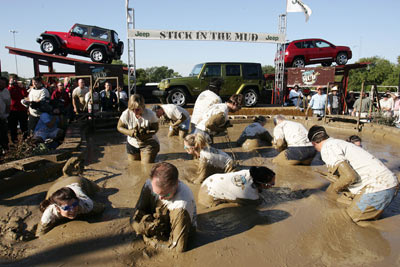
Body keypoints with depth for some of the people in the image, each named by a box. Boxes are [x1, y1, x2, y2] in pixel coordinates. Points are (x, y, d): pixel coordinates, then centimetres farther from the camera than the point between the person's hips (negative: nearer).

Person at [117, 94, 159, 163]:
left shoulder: (150, 114, -24)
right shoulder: (126, 114, -19)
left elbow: (155, 129, -11)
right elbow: (119, 127, -4)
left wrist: (147, 133, -32)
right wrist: (129, 132, -24)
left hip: (149, 144, -3)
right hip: (132, 144, 3)